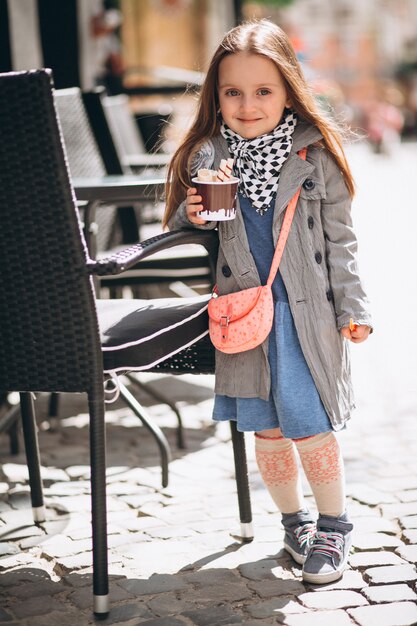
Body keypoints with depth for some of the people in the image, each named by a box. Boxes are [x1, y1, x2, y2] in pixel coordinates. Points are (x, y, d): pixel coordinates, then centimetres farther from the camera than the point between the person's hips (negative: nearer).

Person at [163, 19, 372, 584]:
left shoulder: (315, 154, -3)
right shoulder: (206, 158, 1)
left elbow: (339, 239, 3)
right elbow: (178, 235, 11)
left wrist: (352, 308, 1)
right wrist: (192, 217, -12)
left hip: (303, 306, -2)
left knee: (304, 418, -8)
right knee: (264, 426, 9)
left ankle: (334, 525, 12)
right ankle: (294, 520, 28)